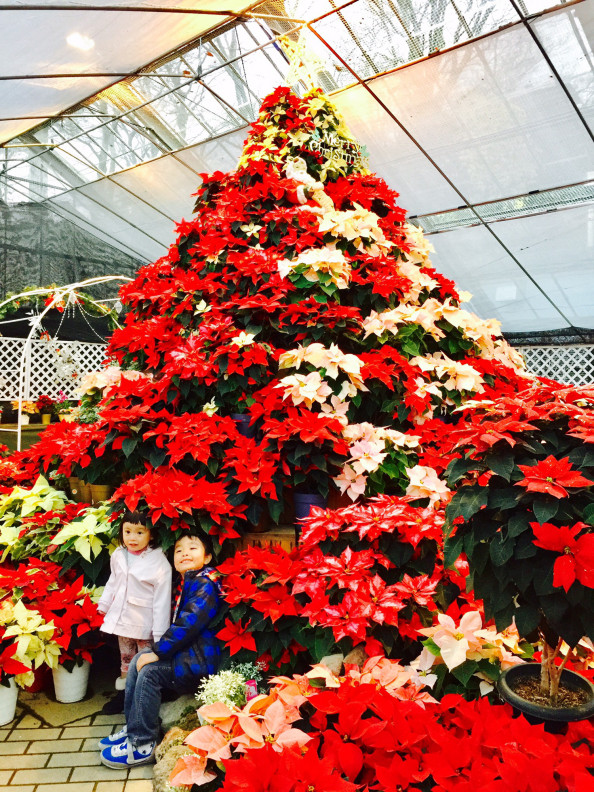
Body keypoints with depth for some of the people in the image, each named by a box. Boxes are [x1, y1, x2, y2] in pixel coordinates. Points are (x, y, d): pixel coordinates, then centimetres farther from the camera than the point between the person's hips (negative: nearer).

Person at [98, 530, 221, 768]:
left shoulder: (205, 584, -17)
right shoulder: (187, 583, 17)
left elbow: (189, 624, -26)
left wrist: (158, 652, -20)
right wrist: (158, 649, 5)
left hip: (200, 662, -10)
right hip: (187, 653, 10)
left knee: (150, 671, -18)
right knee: (138, 659, 6)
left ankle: (142, 745, -5)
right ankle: (132, 728, 15)